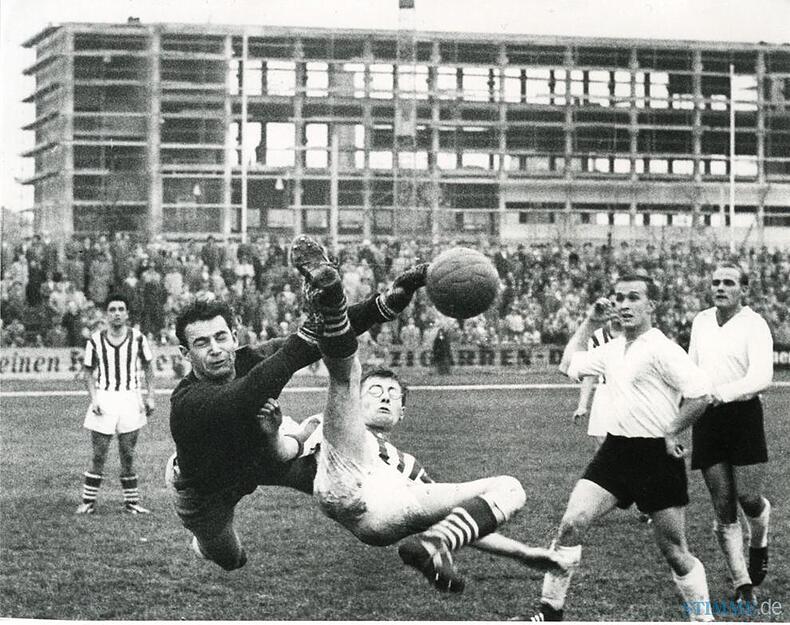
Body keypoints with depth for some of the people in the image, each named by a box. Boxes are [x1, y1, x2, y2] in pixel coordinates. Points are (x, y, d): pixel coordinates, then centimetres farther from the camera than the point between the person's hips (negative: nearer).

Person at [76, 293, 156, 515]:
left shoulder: (137, 338, 2)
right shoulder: (95, 341, 1)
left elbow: (148, 369, 10)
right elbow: (89, 374, 8)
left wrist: (150, 396, 2)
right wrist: (94, 398, -5)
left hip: (130, 400, 0)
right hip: (104, 399, 0)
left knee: (128, 456, 4)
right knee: (98, 456, -1)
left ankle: (131, 501, 12)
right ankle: (88, 501, 6)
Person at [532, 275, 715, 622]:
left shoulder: (661, 349, -13)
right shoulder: (612, 350, 12)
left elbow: (700, 394, -21)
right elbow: (568, 366, 26)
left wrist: (670, 433, -13)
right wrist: (589, 323, 19)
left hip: (657, 457, -6)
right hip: (615, 451, 6)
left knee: (674, 552, 1)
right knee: (571, 524, -7)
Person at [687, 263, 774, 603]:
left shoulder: (754, 325, -7)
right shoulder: (701, 321, 12)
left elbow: (761, 377, -19)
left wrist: (723, 393, -31)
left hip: (742, 413, -4)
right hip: (706, 419, 4)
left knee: (748, 498, -7)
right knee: (723, 507, 0)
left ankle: (759, 546, 28)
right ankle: (742, 584, 6)